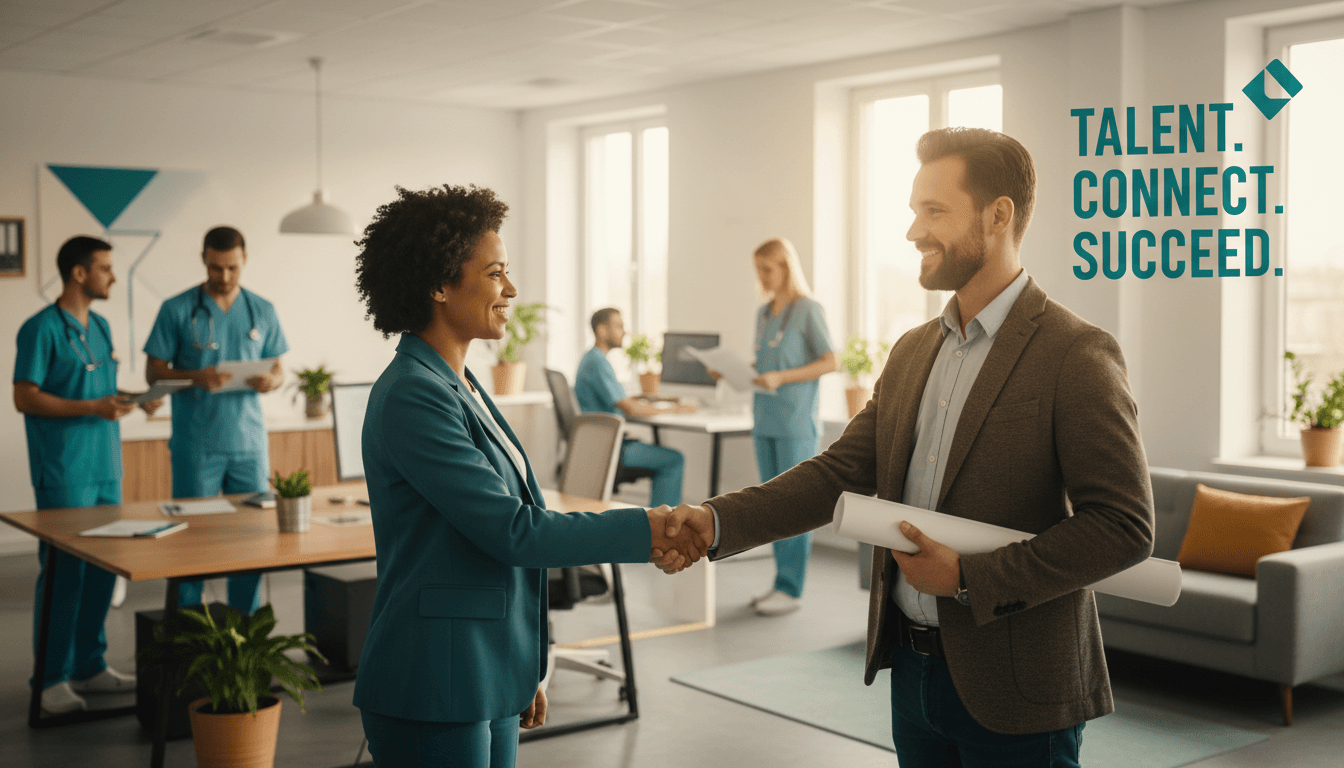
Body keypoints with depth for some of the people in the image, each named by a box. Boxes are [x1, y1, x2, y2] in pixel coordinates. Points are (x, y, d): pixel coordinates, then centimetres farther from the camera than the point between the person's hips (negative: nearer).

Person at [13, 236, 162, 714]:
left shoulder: (100, 327, 15)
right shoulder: (42, 329, -9)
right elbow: (25, 398, -13)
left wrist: (131, 401, 4)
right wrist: (92, 408, -19)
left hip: (106, 468, 8)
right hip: (64, 472, -7)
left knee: (103, 570, 10)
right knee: (63, 572, -3)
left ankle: (89, 666, 20)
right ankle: (52, 679, 6)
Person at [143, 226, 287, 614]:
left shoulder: (262, 311, 8)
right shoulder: (177, 310, -1)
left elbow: (278, 370, 13)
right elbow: (154, 372, -1)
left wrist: (270, 380, -11)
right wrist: (196, 378, -19)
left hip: (249, 441, 3)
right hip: (196, 445, -3)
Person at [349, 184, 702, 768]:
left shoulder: (457, 385, 12)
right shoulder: (412, 397, -18)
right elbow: (513, 530, -20)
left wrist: (523, 674, 18)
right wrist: (644, 531, -14)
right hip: (434, 696, -9)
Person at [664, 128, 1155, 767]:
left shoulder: (1075, 355, -14)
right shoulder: (913, 351, 9)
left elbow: (1125, 526, -18)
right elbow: (841, 472, 6)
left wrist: (971, 577, -19)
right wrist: (720, 521, -7)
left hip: (1014, 690, -6)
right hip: (913, 668, 7)